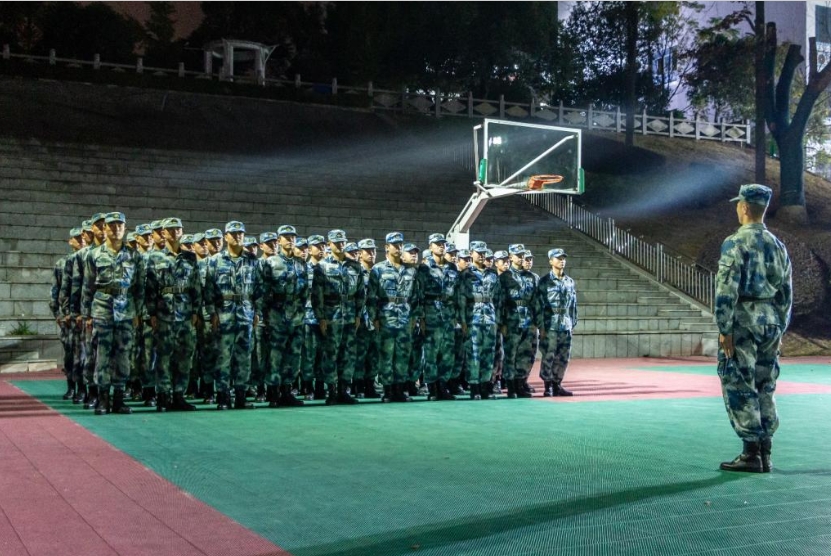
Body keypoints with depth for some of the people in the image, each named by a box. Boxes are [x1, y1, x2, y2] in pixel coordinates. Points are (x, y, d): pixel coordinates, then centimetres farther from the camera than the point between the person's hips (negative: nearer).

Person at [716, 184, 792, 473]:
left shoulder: (735, 243, -10)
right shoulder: (777, 246, 11)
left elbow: (726, 289, -16)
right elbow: (786, 292, 14)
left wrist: (724, 329, -13)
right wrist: (780, 329, 19)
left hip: (743, 321, -7)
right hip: (770, 322, 7)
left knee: (739, 387, -1)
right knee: (765, 388, 12)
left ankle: (751, 454, -2)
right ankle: (765, 454, 14)